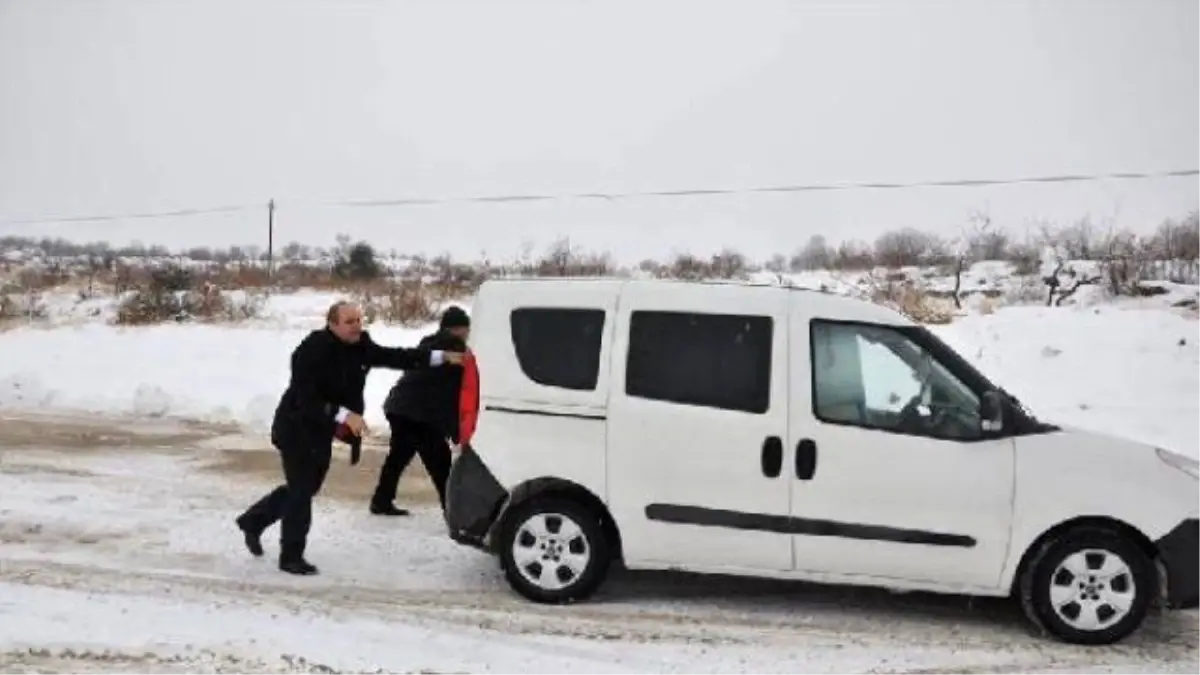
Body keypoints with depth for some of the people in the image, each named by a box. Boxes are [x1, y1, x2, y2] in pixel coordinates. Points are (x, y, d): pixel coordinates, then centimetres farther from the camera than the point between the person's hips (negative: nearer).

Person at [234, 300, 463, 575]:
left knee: (305, 487, 20)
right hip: (296, 428, -8)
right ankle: (291, 556, 10)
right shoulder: (312, 350, -27)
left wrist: (442, 357, -16)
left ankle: (253, 521, 41)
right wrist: (344, 415, -39)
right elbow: (306, 399, -31)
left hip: (322, 430, 9)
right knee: (302, 489, -6)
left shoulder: (360, 345, -5)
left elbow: (394, 356, -7)